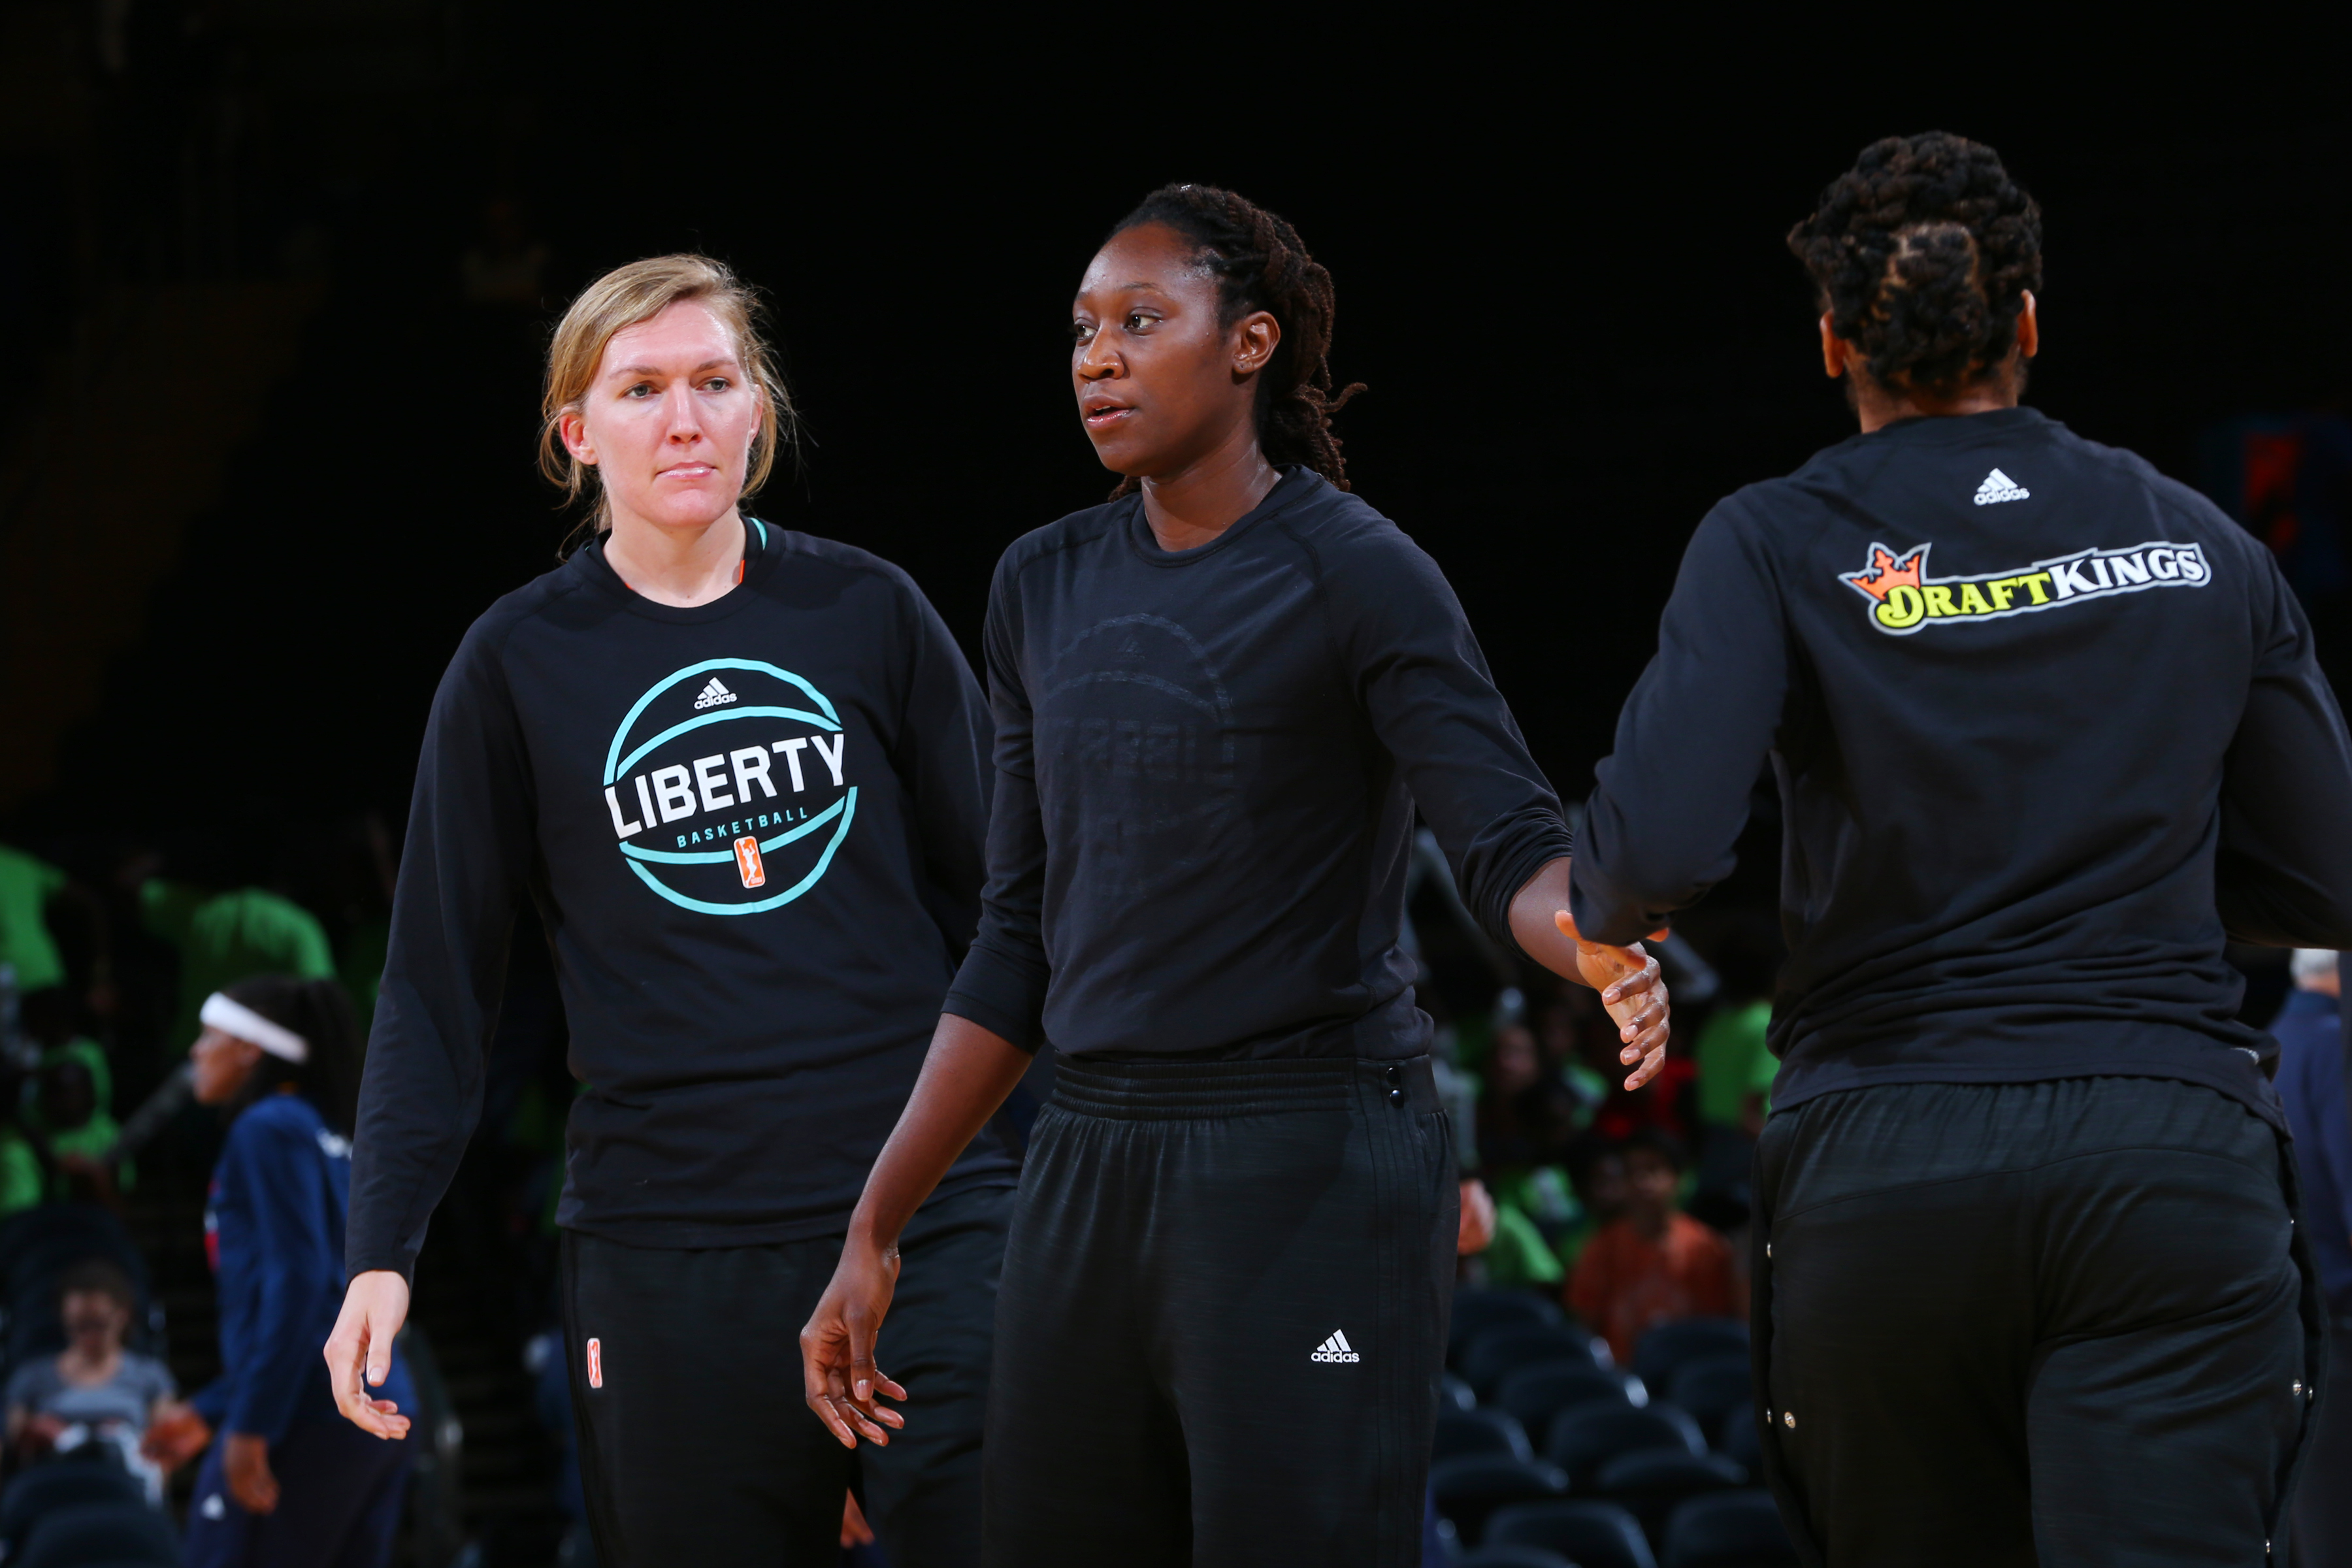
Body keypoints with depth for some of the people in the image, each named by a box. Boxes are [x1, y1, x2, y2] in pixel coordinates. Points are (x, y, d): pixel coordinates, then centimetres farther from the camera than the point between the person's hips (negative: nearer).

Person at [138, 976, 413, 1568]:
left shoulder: (270, 1130, -4)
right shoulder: (333, 1142, 24)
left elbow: (297, 1280, -15)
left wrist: (251, 1425, -18)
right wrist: (208, 1411, 29)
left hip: (307, 1416, -9)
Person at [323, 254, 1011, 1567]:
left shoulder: (867, 614, 7)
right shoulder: (521, 665, 6)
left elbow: (996, 896, 11)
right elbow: (439, 985, 8)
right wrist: (382, 1252, 0)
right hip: (671, 1248, 0)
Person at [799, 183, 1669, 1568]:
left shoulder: (1356, 574, -6)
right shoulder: (1046, 589, 13)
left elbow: (1514, 846, -14)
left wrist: (1598, 944, -38)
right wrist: (875, 1233, 14)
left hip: (1314, 1157, -6)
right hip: (1094, 1166, 6)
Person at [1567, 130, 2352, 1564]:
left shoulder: (1781, 546, 0)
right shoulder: (2200, 547, 9)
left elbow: (1658, 855, -12)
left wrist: (1606, 907, 11)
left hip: (1887, 1170, 0)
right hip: (2169, 1159, 0)